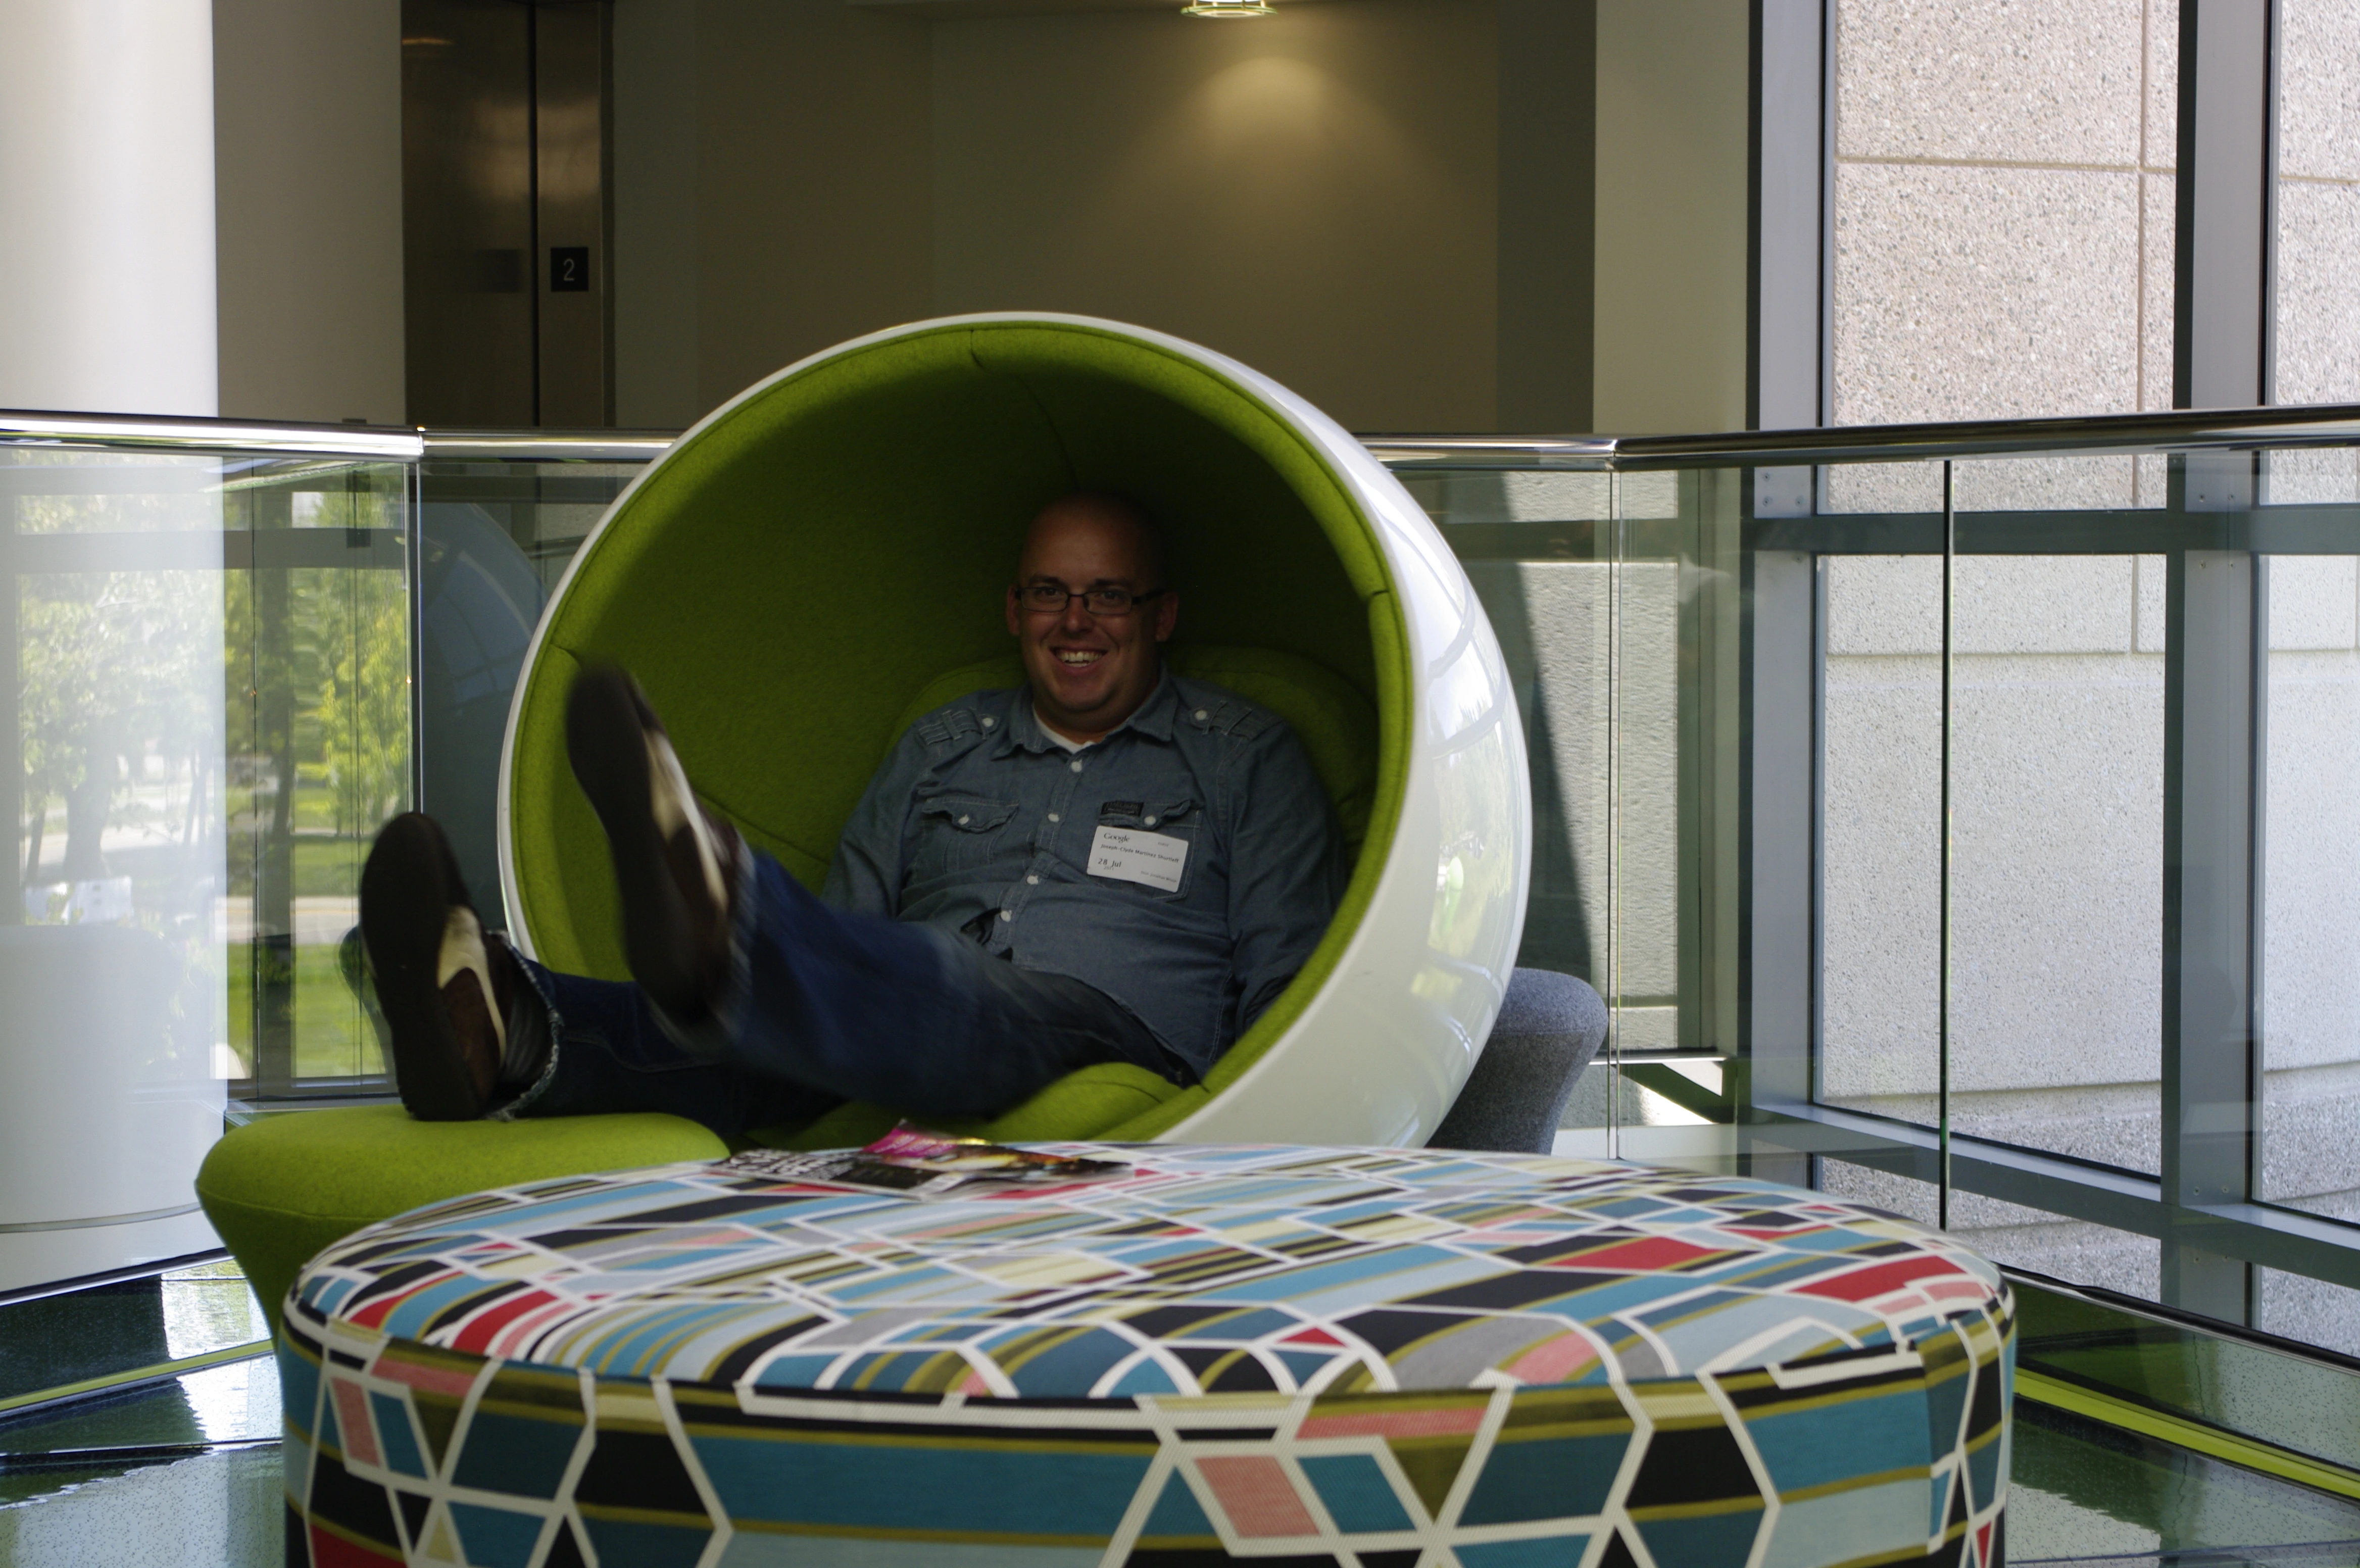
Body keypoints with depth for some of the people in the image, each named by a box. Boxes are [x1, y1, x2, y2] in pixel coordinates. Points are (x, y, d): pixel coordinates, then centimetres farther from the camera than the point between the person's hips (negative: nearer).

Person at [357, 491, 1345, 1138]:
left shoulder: (1246, 756, 18)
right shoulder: (940, 747, 28)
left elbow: (1283, 980, 12)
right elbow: (847, 933, 25)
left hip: (1117, 1041, -4)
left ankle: (717, 925, -72)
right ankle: (514, 1040, -63)